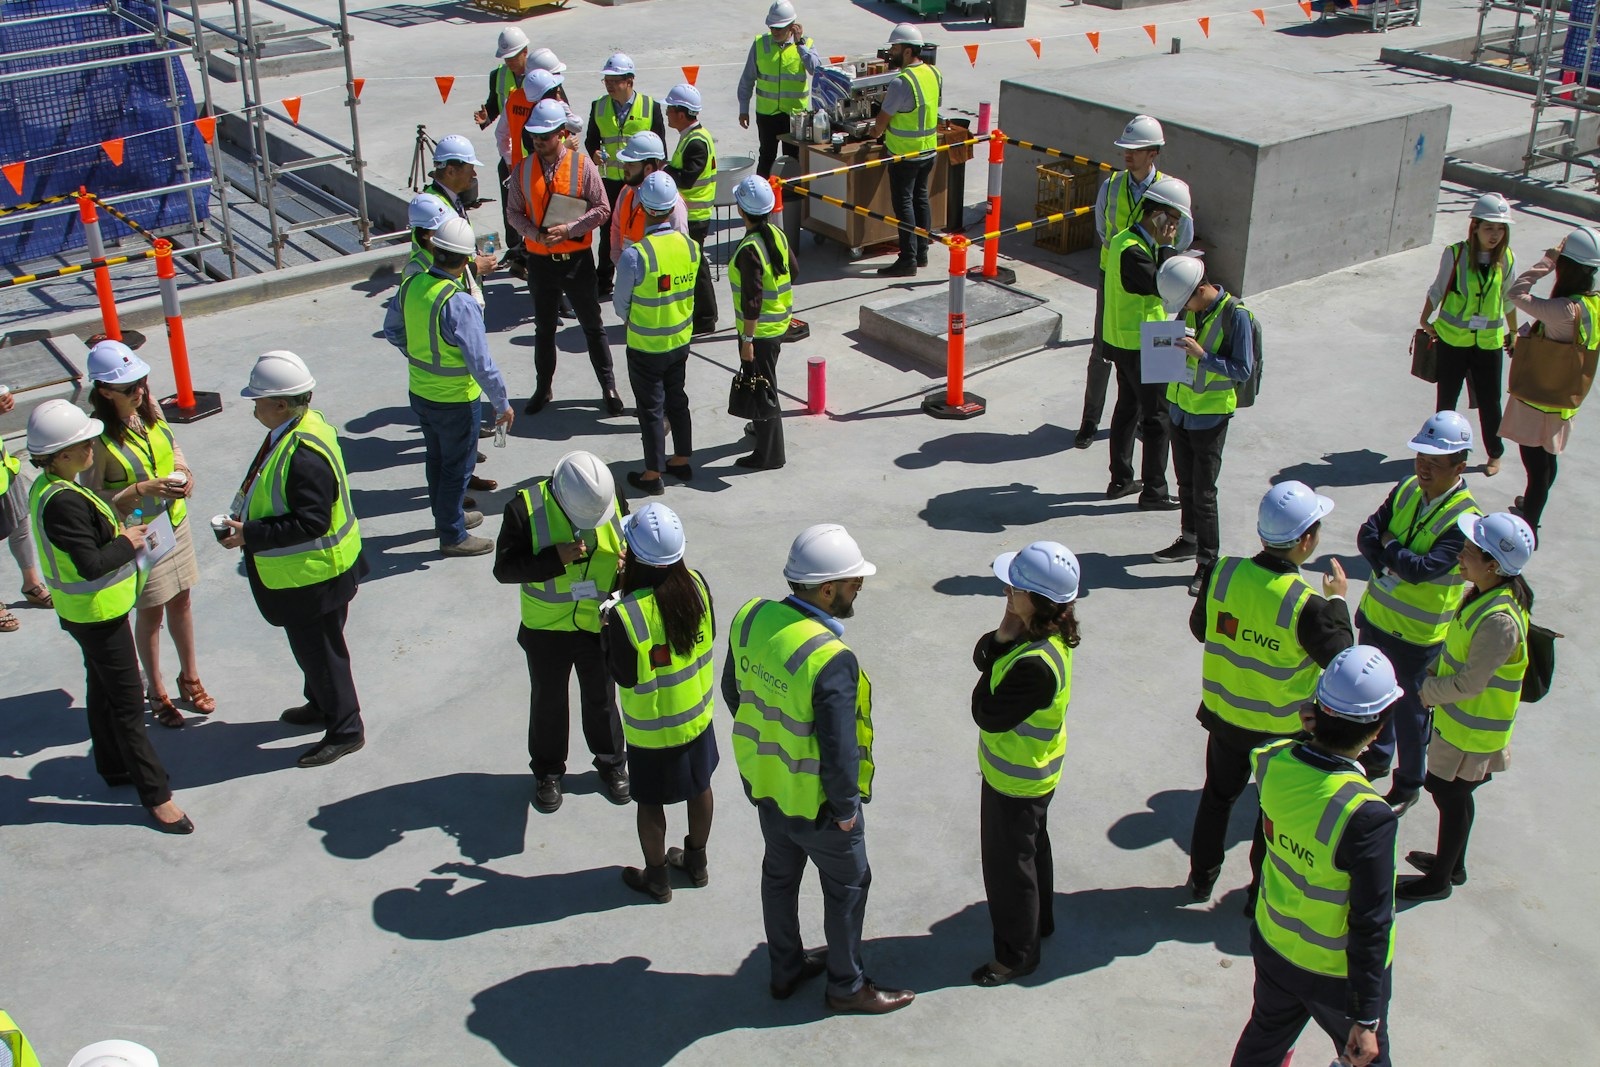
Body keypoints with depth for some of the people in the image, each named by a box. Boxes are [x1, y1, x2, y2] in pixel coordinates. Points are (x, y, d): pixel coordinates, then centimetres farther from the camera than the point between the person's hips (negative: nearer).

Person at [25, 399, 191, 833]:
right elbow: (90, 564, -32)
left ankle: (114, 767, 42)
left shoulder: (49, 488, 2)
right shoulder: (62, 502, -30)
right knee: (126, 703, -3)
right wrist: (127, 542, -17)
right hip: (97, 613, -10)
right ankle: (155, 794, 5)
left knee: (102, 690, 25)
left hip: (87, 611, 10)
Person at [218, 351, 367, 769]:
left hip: (312, 575, -10)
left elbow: (310, 522, -32)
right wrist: (246, 522, 8)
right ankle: (321, 706, 44)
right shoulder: (299, 426, 1)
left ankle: (344, 730, 18)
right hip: (303, 571, 10)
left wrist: (250, 535, -27)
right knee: (311, 645, 25)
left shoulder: (305, 454, -31)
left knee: (317, 649, 4)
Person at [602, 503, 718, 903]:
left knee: (651, 803, 17)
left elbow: (625, 676, -19)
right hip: (698, 713, 5)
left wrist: (607, 630, -6)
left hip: (651, 728, -5)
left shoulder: (626, 614, -31)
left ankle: (657, 879, 36)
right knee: (699, 787, 24)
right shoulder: (696, 585, -17)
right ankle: (696, 862, 45)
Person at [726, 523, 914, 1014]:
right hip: (816, 802, -7)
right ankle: (846, 986, 38)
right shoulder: (832, 660, -35)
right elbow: (839, 753, -30)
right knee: (847, 887, 18)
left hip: (764, 782, 7)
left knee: (780, 874, 27)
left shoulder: (751, 618, -14)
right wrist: (846, 807, -12)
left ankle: (785, 969, 47)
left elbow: (733, 691, 3)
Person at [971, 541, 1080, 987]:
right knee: (1031, 848, 28)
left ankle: (1016, 954, 30)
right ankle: (1038, 923, 50)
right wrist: (1003, 637, -24)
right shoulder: (1043, 633, -9)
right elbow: (982, 657, -3)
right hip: (1033, 772, 9)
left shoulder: (1034, 665, -38)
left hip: (1016, 779, -9)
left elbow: (988, 716, -29)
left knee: (1008, 865, 11)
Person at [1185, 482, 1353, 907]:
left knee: (1218, 797, 26)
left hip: (1224, 716, 4)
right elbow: (1339, 658, -15)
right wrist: (1338, 600, -5)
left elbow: (1200, 628, 0)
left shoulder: (1223, 572, -17)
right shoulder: (1306, 604, -30)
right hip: (1283, 728, -4)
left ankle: (1201, 877, 41)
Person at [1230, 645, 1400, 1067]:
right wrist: (1366, 1019, -16)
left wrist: (1315, 729, -16)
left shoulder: (1272, 762, -20)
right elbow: (1371, 926, -27)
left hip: (1272, 948, 5)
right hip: (1337, 972, -5)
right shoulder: (1367, 817, -36)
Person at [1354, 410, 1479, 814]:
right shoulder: (1407, 490, -3)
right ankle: (1377, 757, 48)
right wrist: (1388, 564, -22)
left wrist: (1388, 546, -15)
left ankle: (1408, 784, 31)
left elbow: (1424, 568, -30)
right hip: (1375, 617, 6)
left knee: (1410, 711, 10)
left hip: (1418, 634, -6)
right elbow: (1368, 534, -5)